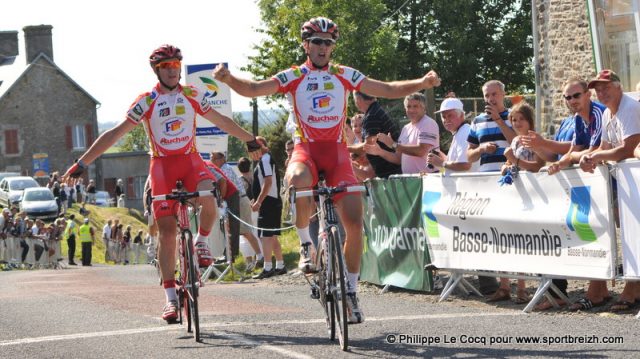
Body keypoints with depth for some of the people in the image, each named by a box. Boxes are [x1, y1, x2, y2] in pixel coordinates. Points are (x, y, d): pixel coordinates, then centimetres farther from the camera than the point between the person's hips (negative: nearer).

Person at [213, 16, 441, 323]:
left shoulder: (345, 76, 8)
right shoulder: (293, 77, 2)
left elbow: (387, 90, 7)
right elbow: (254, 89, -9)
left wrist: (421, 83, -7)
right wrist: (229, 79, -29)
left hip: (336, 152, 2)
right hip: (305, 150, -2)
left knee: (354, 222, -9)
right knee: (298, 180, -39)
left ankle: (351, 291, 6)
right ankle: (305, 243, -15)